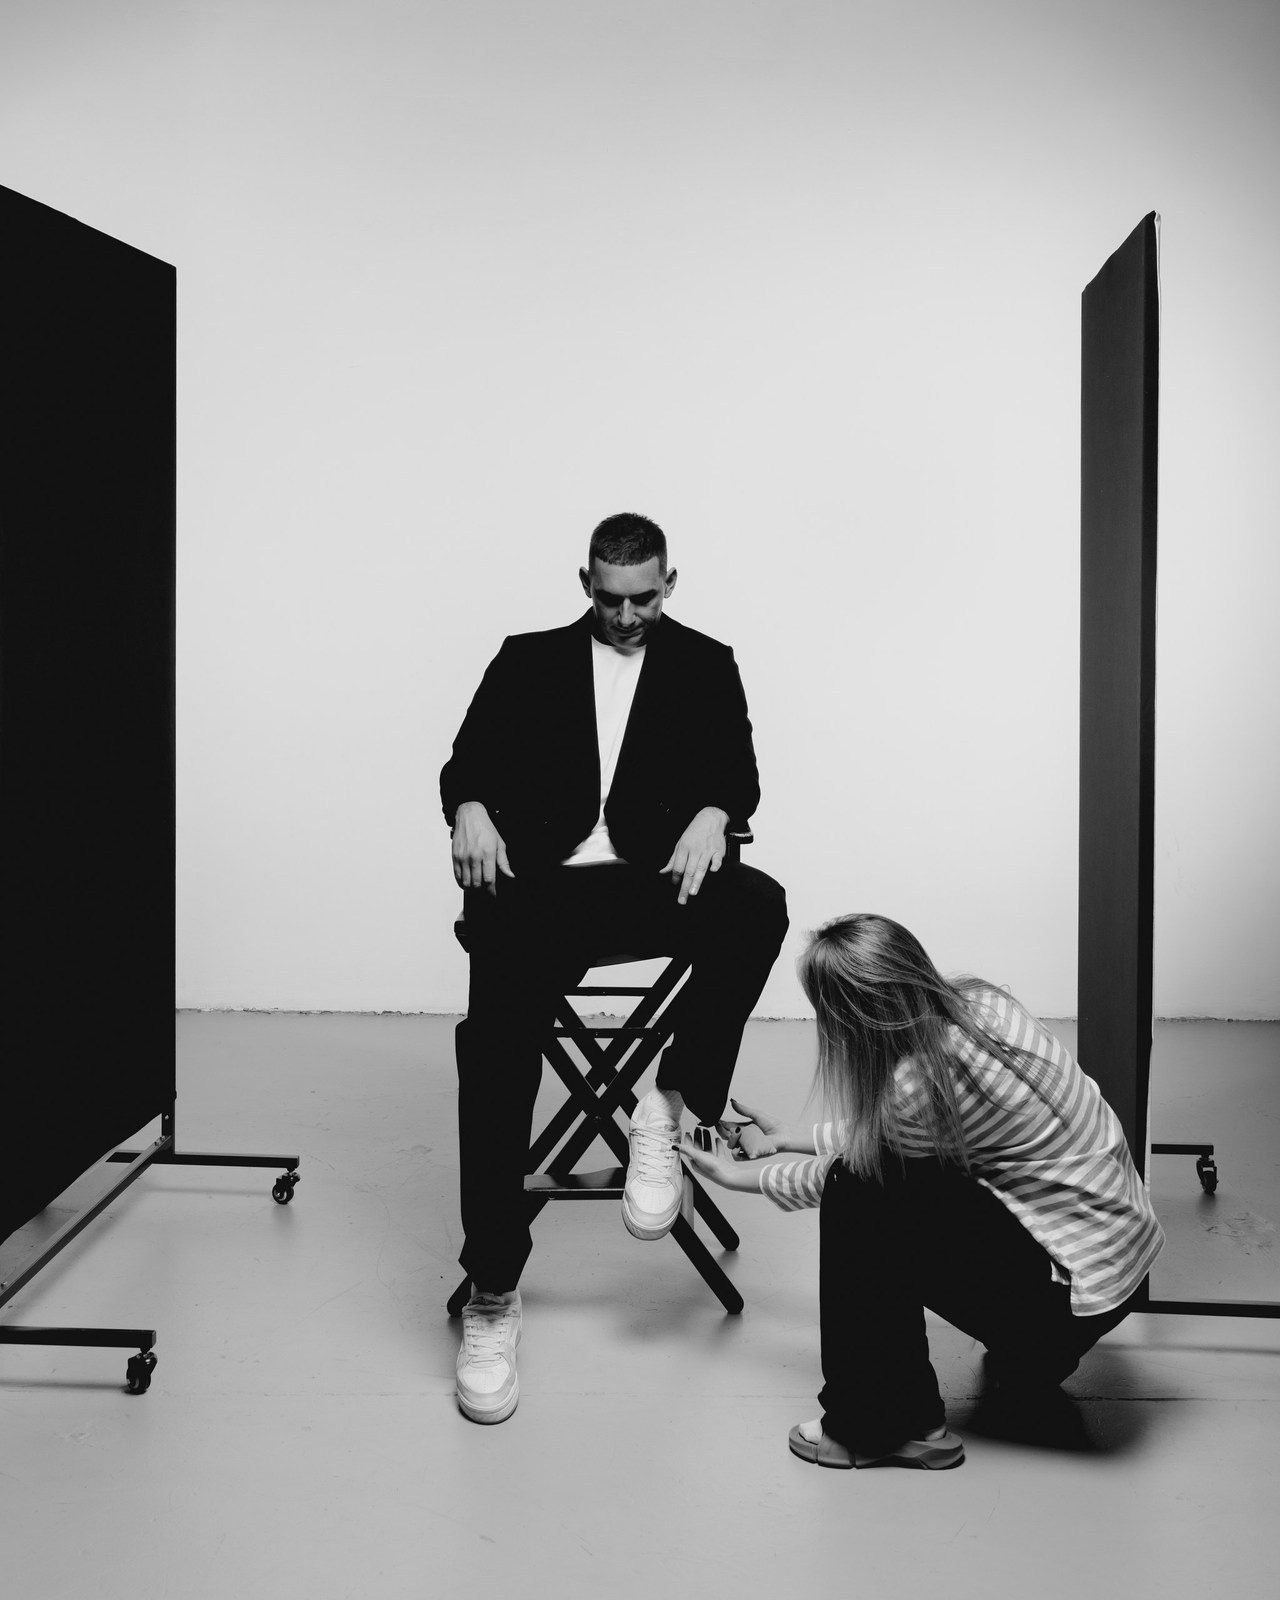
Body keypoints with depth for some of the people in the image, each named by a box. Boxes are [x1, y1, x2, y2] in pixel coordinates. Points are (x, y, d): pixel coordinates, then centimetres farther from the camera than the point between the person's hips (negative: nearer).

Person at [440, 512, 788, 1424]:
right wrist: (471, 811, -13)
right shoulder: (529, 662, 19)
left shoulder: (705, 665, 18)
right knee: (496, 1048, -24)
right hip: (540, 878, 0)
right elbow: (468, 761, 11)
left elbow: (738, 771, 8)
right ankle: (493, 1296, -14)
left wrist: (711, 815, -16)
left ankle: (675, 1109, -15)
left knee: (757, 909, -32)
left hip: (656, 876, 1)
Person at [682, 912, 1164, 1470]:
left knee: (860, 1196, -12)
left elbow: (841, 1177, -3)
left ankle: (880, 1425, 1)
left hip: (1083, 1289, -9)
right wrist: (788, 1139, 22)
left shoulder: (918, 1084, -25)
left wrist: (743, 1178, 12)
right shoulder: (976, 1000, -2)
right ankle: (1026, 1358, 23)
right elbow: (885, 1131, 14)